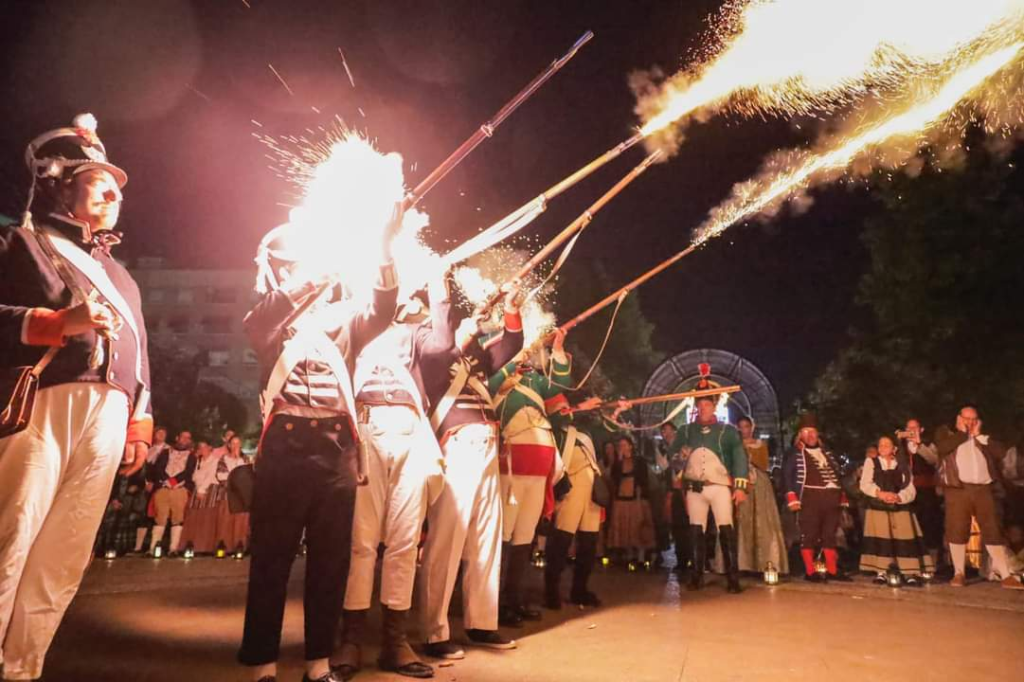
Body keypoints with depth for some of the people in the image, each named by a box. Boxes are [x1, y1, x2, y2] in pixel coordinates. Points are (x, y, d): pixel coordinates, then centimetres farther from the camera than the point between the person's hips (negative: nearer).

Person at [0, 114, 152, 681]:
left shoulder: (115, 271, 27)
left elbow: (140, 354, 22)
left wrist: (140, 426, 14)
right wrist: (60, 322, -15)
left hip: (107, 419, 6)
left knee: (63, 560, 5)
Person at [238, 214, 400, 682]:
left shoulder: (343, 316, 15)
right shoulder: (269, 318, 10)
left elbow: (382, 313, -5)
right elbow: (257, 324, -14)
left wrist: (385, 247, -19)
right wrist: (314, 277, -27)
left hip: (337, 446, 2)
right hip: (286, 442, -2)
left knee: (331, 558, 8)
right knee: (272, 557, 4)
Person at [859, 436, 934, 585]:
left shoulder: (903, 465, 11)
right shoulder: (871, 462, 8)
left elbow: (910, 490, 1)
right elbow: (865, 484, -3)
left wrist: (898, 497, -19)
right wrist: (880, 493, -19)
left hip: (900, 507, 1)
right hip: (878, 507, -1)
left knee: (905, 539, -6)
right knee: (880, 539, -6)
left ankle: (910, 574, -4)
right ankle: (880, 573, -2)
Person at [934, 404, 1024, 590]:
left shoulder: (984, 437, 20)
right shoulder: (945, 432, 10)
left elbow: (1000, 452, 4)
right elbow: (942, 448, -11)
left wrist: (978, 435, 4)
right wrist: (963, 433, -1)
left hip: (984, 489, 3)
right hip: (958, 489, -3)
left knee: (993, 530, 2)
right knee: (957, 530, -3)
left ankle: (1006, 576, 4)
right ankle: (959, 573, 5)